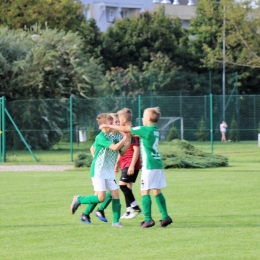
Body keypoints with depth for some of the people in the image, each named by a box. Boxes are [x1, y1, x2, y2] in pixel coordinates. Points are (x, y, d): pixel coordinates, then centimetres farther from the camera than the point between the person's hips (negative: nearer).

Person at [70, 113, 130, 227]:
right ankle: (78, 199, 10)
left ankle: (116, 221, 6)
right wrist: (124, 139, -23)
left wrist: (128, 142, -6)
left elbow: (122, 151, 8)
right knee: (101, 197, -11)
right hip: (98, 171, -7)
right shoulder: (100, 137, -17)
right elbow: (115, 147, -28)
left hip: (109, 171, 7)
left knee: (115, 195, 0)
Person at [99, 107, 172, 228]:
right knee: (157, 191, 12)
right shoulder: (155, 130, 12)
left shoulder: (145, 129, -11)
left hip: (149, 166, -8)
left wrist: (108, 126, 0)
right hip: (158, 165, 8)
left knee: (145, 191, -4)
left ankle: (148, 219, -8)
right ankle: (165, 217, 8)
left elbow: (125, 129, -8)